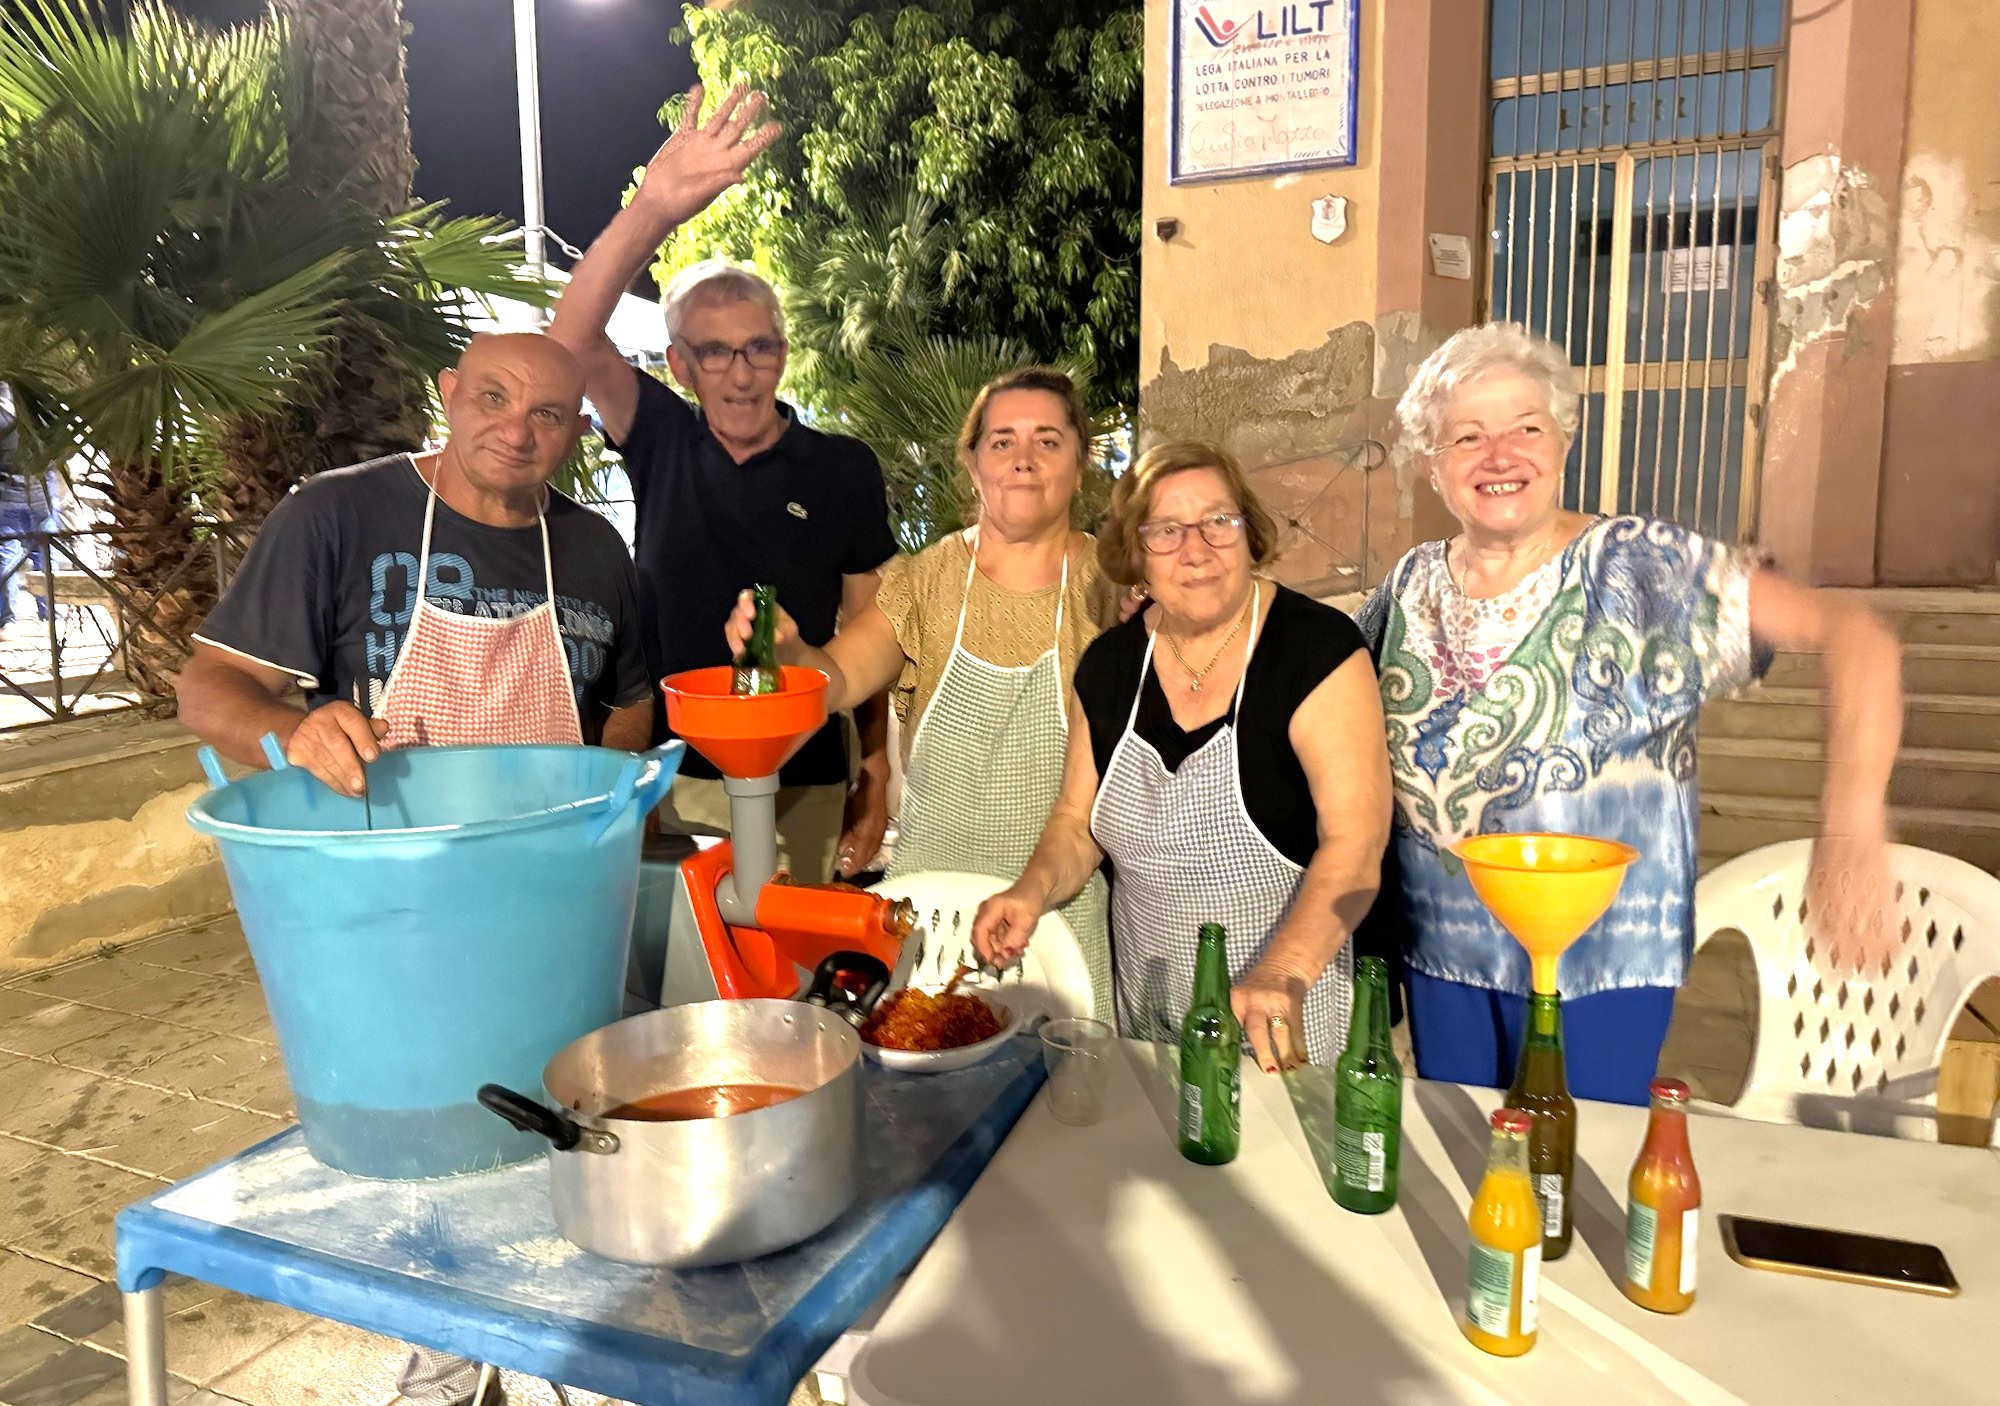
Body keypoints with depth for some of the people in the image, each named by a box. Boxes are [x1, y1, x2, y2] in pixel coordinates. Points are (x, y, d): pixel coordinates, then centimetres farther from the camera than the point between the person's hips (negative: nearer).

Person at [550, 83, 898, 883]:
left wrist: (875, 771, -2)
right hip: (668, 779, 1)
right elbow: (573, 338, -14)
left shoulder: (844, 469, -1)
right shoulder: (662, 443, 2)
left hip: (801, 787, -1)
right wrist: (655, 208, -29)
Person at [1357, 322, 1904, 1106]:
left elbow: (1851, 635, -18)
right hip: (1442, 950, 4)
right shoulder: (1413, 587, 2)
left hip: (1600, 958, -4)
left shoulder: (1638, 566, -11)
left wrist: (1853, 823, -30)